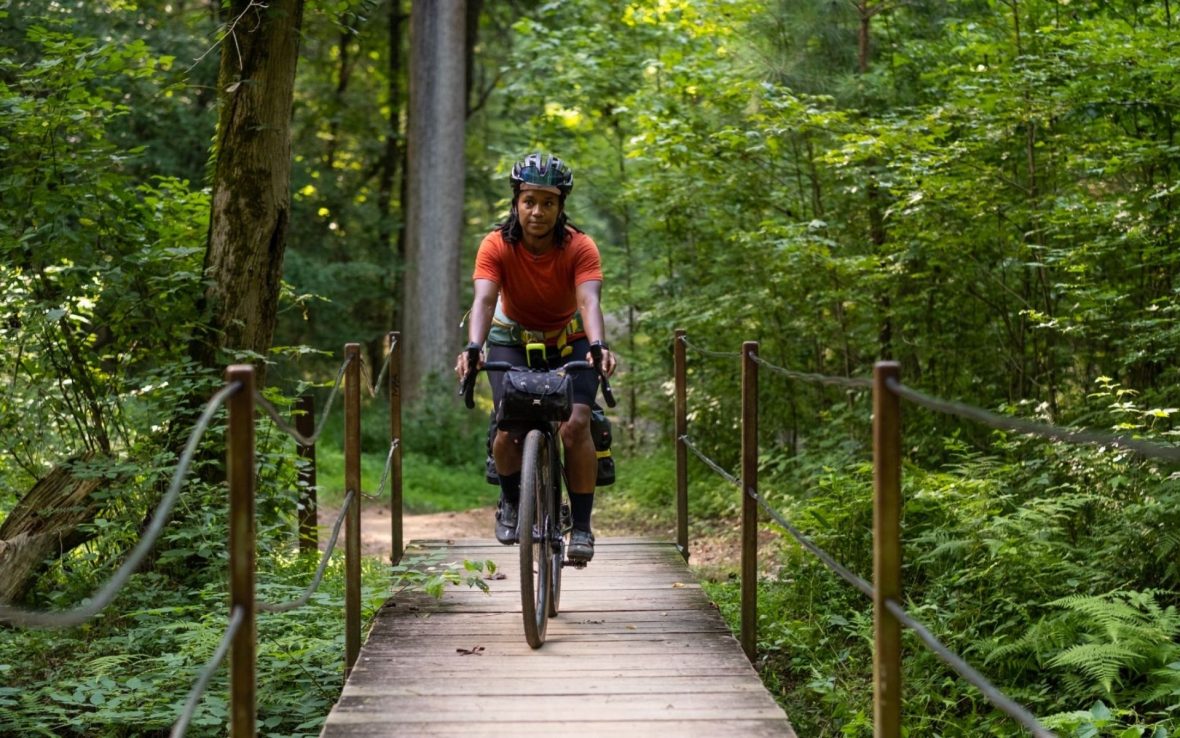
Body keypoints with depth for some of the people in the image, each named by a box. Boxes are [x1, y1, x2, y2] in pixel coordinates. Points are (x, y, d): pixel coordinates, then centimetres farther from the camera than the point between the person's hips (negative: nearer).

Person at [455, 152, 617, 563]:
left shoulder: (579, 247, -23)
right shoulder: (497, 245, -23)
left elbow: (589, 301, -37)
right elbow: (484, 299, -35)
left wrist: (599, 346, -56)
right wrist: (473, 348, -53)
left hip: (568, 340, 0)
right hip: (513, 339, 0)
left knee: (576, 424, -20)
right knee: (510, 427, -18)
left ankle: (582, 526, -7)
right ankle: (510, 501, 13)